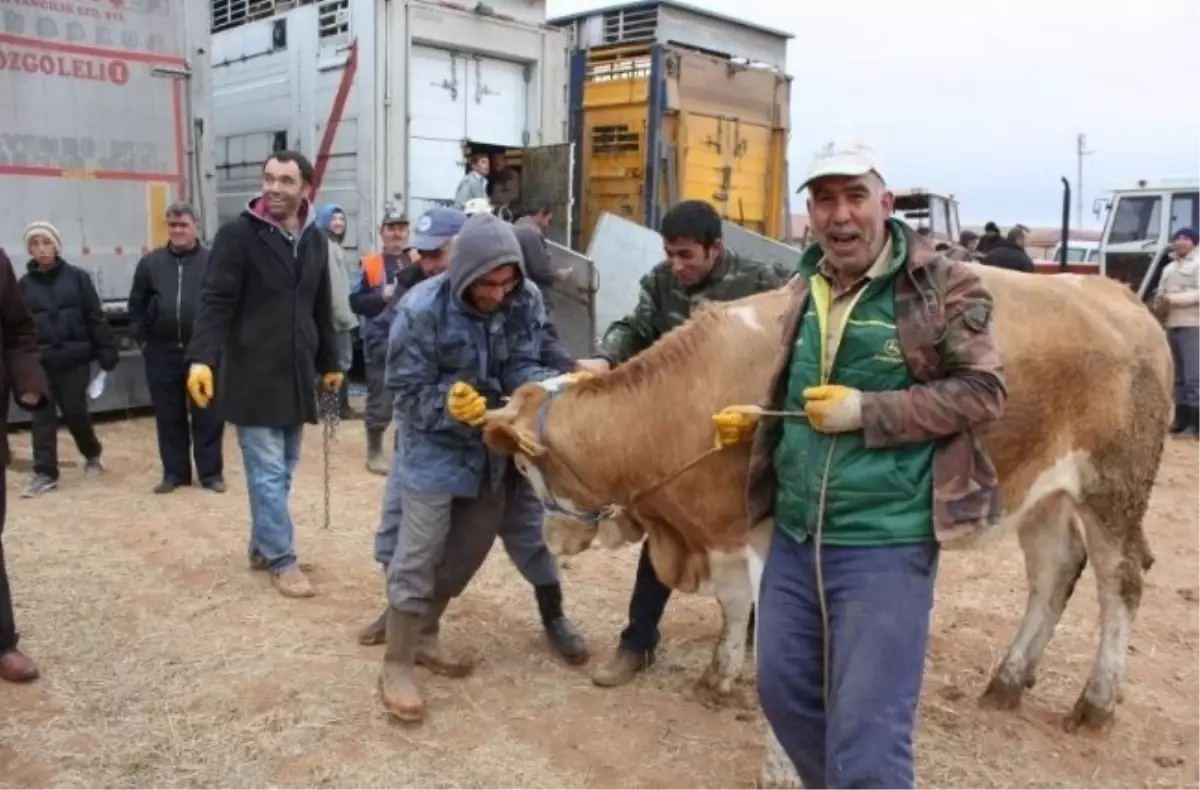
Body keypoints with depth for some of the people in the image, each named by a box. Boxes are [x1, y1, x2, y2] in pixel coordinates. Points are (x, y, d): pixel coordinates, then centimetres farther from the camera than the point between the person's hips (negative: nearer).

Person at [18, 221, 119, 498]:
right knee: (42, 417, 2)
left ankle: (92, 454, 31)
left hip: (75, 358, -2)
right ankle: (45, 473, 9)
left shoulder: (77, 277, -2)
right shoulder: (24, 284, 3)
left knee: (75, 413, 5)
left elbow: (96, 318, -3)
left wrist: (107, 354, -7)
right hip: (40, 362, 2)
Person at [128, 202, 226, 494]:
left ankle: (211, 472, 15)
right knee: (169, 417, 10)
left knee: (208, 415, 4)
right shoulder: (150, 262, 6)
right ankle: (174, 472, 21)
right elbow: (137, 306, 11)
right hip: (162, 353, 3)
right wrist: (141, 339, 6)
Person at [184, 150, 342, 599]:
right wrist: (202, 358, -27)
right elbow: (215, 302, -14)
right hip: (253, 375, -6)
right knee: (267, 471, -2)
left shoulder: (315, 240, 10)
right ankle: (281, 561, 8)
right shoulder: (238, 234, -9)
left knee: (283, 470, 13)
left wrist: (330, 362, 21)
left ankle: (262, 547, 28)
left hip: (297, 374, 6)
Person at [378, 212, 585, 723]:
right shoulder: (422, 309, -24)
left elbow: (521, 369, -12)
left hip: (494, 448, 5)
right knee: (418, 558, -1)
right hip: (435, 449, -5)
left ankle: (424, 636, 38)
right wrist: (449, 405, -35)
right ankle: (396, 666, 15)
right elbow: (407, 391, -18)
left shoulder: (525, 301, -12)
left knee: (465, 554, 17)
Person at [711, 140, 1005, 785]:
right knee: (783, 690, 17)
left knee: (867, 734, 0)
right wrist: (757, 419, 7)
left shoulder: (941, 286, -7)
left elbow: (983, 391, -10)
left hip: (885, 544, -6)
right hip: (794, 535, 6)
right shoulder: (806, 288, 11)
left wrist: (867, 412, -18)